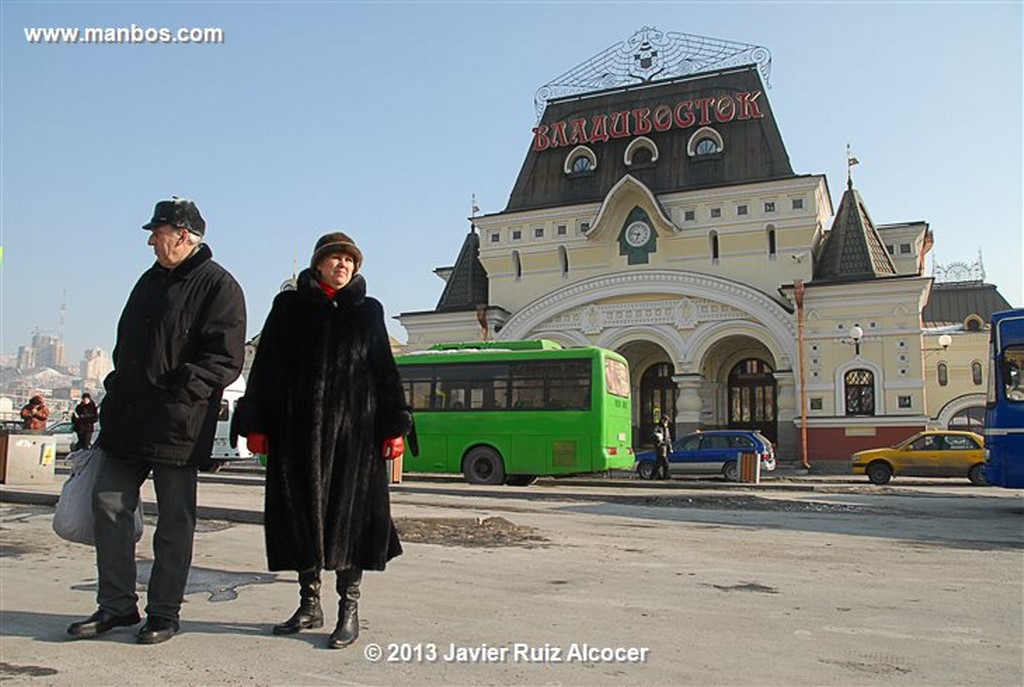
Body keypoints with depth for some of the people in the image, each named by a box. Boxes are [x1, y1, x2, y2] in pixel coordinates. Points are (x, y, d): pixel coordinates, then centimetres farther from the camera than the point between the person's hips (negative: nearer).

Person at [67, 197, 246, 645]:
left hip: (177, 425, -8)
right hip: (128, 420, 8)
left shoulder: (218, 286, -8)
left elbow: (225, 359, -15)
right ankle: (117, 605, 21)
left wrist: (177, 393, -22)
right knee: (108, 504, 8)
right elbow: (126, 345, 24)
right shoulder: (151, 280, 18)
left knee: (174, 521, 3)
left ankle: (164, 613, 15)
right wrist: (116, 393, 13)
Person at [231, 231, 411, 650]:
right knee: (300, 513, 6)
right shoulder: (289, 306, 11)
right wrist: (256, 425, -1)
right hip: (297, 427, 1)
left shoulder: (368, 311, 11)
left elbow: (385, 371, 7)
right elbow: (266, 367, 6)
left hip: (353, 429, -1)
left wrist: (394, 427, -1)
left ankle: (349, 608, 9)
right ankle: (310, 604, 21)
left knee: (349, 513, -1)